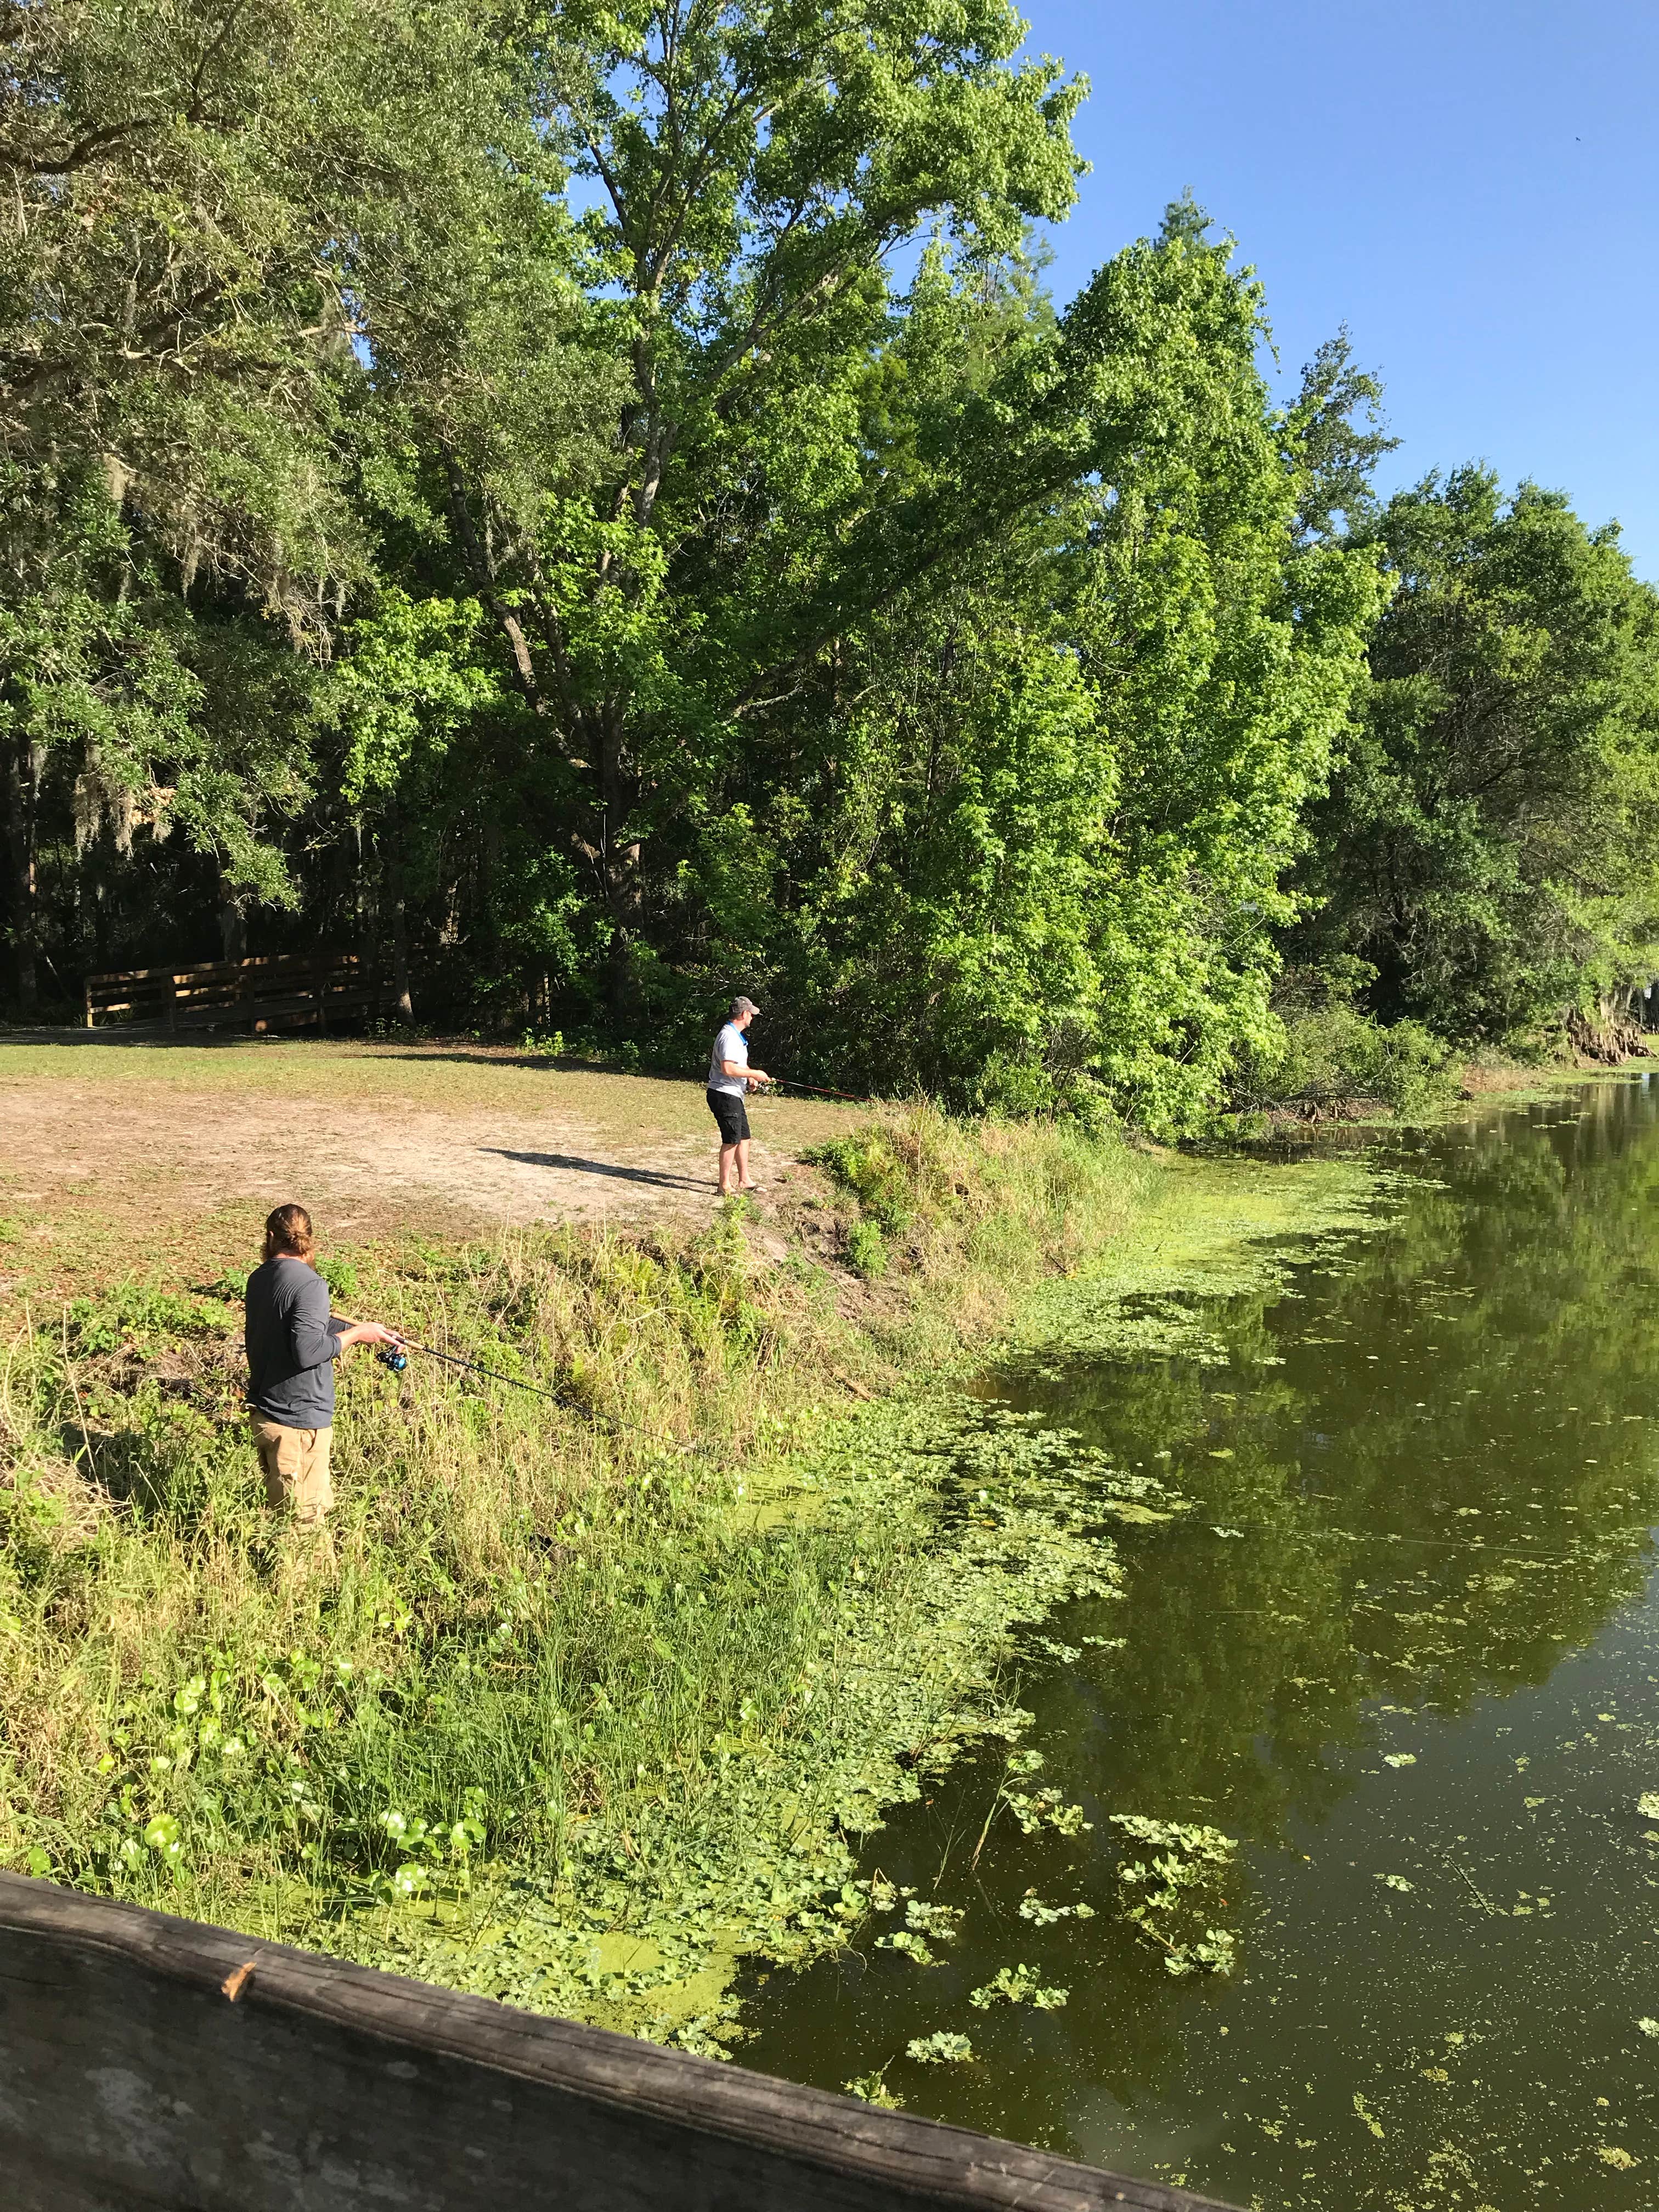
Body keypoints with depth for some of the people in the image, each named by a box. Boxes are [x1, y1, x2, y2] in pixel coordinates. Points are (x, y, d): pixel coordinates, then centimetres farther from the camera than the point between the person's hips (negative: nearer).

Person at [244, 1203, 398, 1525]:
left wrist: (361, 1330, 15)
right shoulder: (309, 1284, -19)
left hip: (263, 1412, 8)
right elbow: (307, 1351, -26)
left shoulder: (259, 1278, 7)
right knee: (305, 1521, -1)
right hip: (299, 1420, -8)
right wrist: (354, 1334, -12)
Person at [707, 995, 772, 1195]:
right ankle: (725, 1186, 1)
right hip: (725, 1095, -11)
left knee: (743, 1137, 16)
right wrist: (754, 1074, -18)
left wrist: (749, 1079, 9)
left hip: (734, 1096, 11)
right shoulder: (729, 1037, -19)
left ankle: (744, 1180, 26)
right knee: (731, 1140, -6)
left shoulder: (736, 1036, 16)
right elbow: (728, 1069, -29)